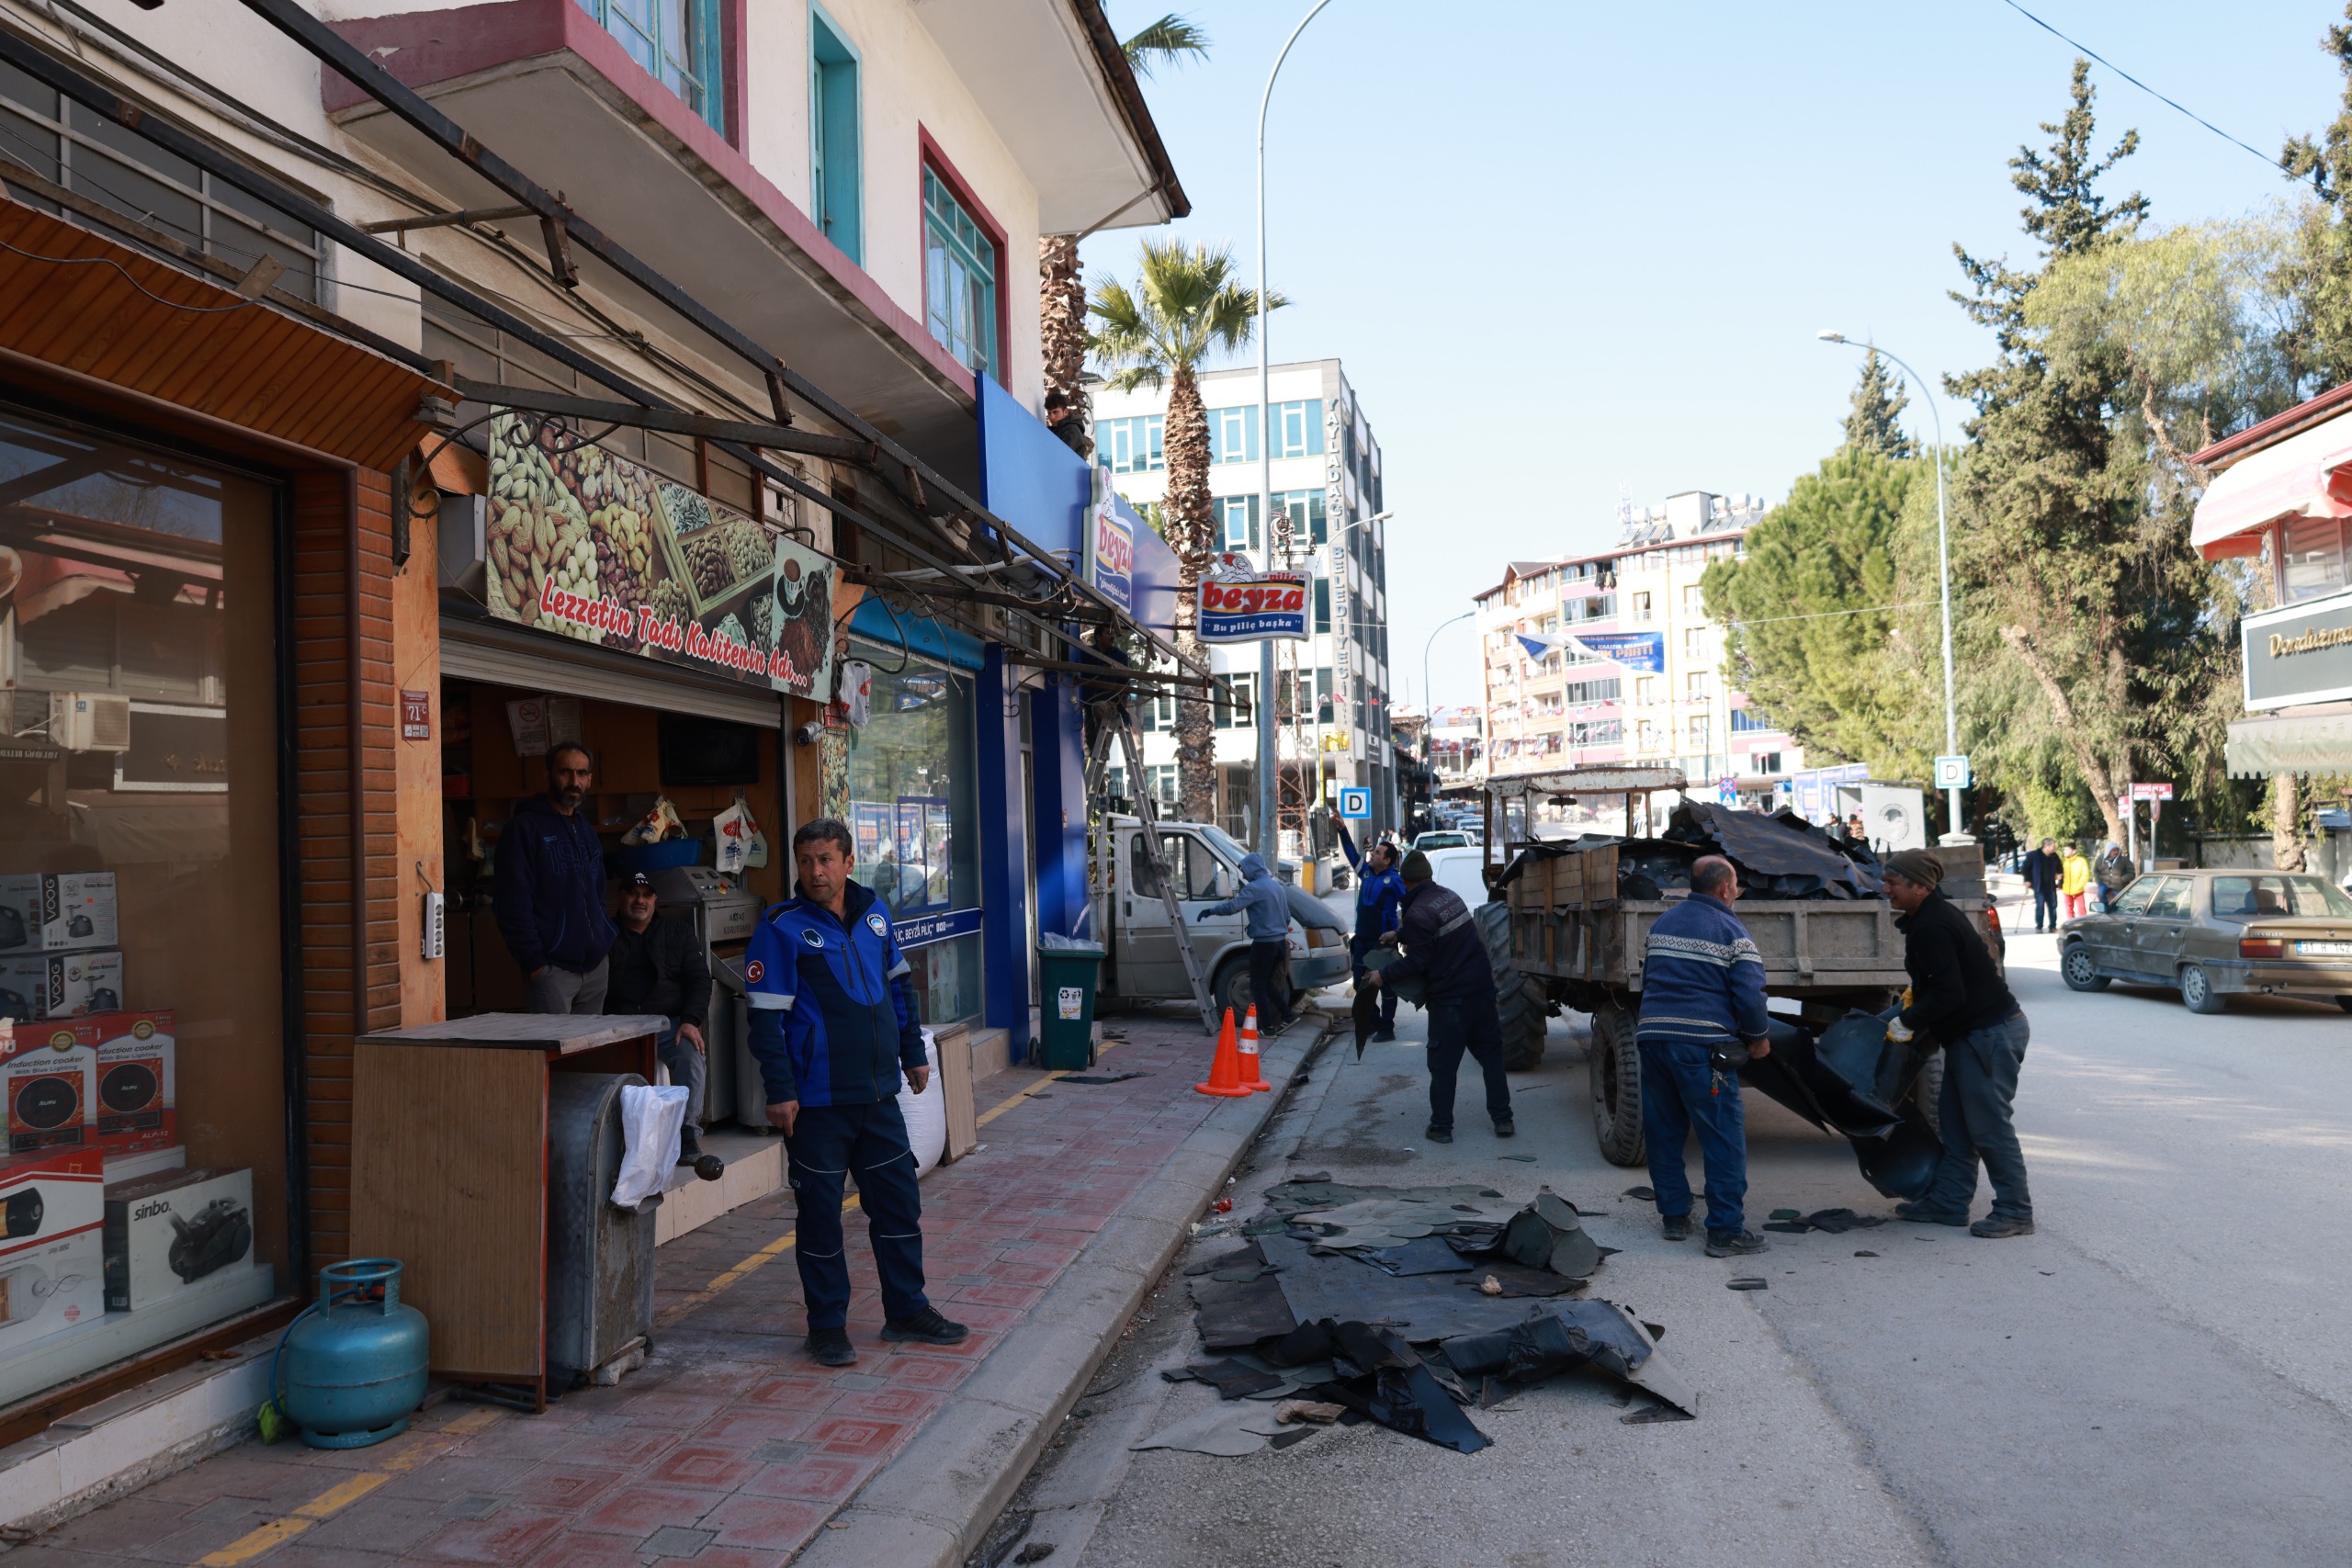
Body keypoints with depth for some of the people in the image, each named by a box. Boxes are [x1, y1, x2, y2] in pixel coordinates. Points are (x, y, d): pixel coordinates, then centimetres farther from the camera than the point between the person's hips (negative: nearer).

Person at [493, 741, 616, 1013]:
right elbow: (511, 904, -13)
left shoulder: (587, 830, 17)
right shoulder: (524, 827, -7)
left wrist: (608, 938, 12)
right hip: (552, 967, -7)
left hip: (595, 964, 7)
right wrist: (534, 961, -17)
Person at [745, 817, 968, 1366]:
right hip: (817, 1101, -5)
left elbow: (899, 985, 19)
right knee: (820, 1213, 4)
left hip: (878, 1093, 6)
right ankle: (827, 1327, 18)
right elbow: (766, 1016, -12)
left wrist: (912, 1052, 19)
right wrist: (780, 1091, -15)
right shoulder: (782, 928, -10)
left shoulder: (874, 913, 7)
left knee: (899, 1201, 12)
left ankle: (907, 1310, 26)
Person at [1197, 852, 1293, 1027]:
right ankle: (1287, 1016, 18)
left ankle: (1267, 1027, 1)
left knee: (1258, 986, 1)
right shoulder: (1276, 885, 14)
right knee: (1267, 983, 20)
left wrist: (1210, 910, -13)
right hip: (1280, 942, 9)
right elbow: (1287, 916, 22)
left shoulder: (1254, 888, -14)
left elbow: (1233, 906, -26)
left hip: (1264, 944, -9)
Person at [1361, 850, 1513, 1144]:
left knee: (1443, 1064, 3)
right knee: (1491, 1054, 13)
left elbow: (1417, 962, -15)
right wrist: (1400, 935, 39)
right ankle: (1503, 1119, 16)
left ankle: (1441, 1127, 8)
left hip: (1449, 998, -7)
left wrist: (1384, 976, -3)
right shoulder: (1449, 896, 9)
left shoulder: (1417, 913, -17)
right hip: (1481, 987, 7)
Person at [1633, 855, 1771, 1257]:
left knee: (1663, 1133, 15)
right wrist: (1758, 1038, 6)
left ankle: (1674, 1216, 23)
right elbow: (1750, 994, -10)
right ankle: (1726, 1231, 0)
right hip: (1702, 1045, -7)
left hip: (1652, 1038, 7)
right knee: (1724, 1138, 0)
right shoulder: (1731, 931, -5)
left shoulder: (1662, 924, 16)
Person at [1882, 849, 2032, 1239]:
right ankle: (1948, 1202, 21)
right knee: (1954, 1123, 14)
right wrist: (1917, 993, 17)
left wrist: (1908, 1020, -15)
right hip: (1972, 1034, 11)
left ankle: (2015, 1212, 4)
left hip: (1988, 1035, -11)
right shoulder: (1938, 914, 11)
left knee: (1988, 1125, -5)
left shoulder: (1931, 928, -22)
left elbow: (1949, 993, -25)